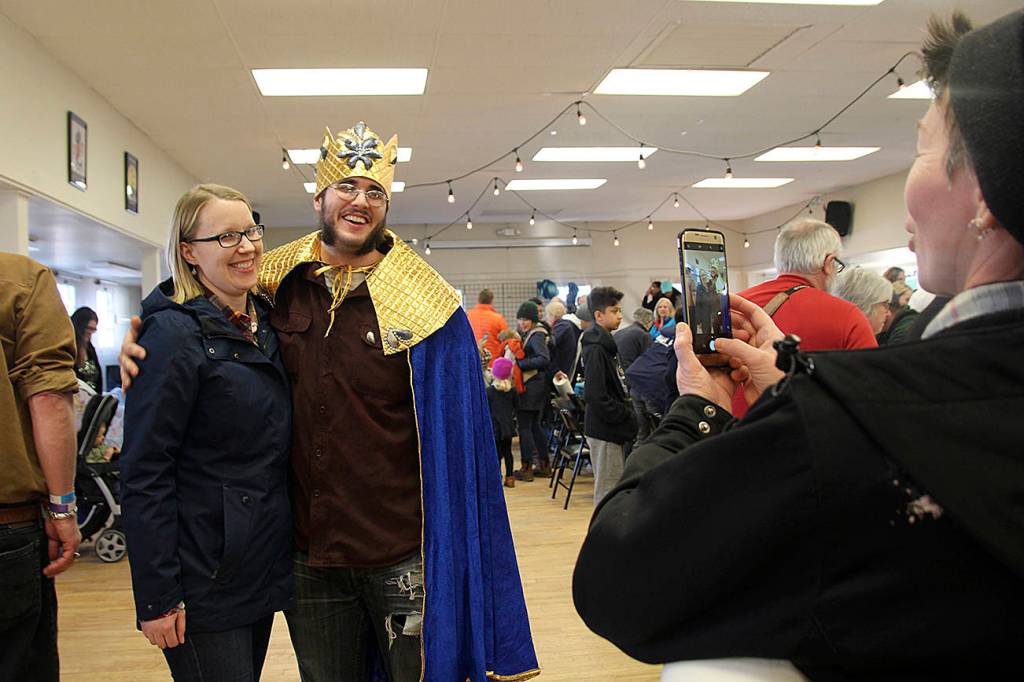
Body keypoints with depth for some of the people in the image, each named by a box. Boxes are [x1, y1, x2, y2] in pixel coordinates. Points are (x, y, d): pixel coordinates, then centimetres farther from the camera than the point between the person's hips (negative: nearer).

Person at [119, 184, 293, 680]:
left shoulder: (265, 322, 8)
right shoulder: (173, 333, -15)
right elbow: (144, 475, -17)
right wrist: (157, 597, -17)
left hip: (264, 569, 7)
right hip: (204, 579, -7)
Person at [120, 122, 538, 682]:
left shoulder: (425, 306, -9)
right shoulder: (274, 285, -1)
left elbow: (458, 444, -8)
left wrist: (459, 558, -11)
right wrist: (142, 341, -2)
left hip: (405, 556, -3)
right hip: (309, 556, 3)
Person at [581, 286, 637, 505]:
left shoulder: (607, 344, 13)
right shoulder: (596, 349, -17)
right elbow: (595, 396, -23)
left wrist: (626, 413, 8)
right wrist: (626, 415, -17)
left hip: (612, 428, 10)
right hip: (603, 429, -10)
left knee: (616, 487, 17)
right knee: (608, 489, -2)